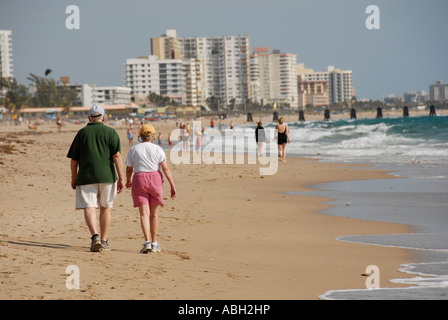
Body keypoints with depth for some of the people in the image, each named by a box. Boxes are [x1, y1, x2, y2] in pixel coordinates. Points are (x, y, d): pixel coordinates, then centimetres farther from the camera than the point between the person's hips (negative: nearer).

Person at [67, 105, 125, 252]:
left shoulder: (82, 133, 8)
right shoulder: (111, 132, 4)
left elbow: (73, 159, 8)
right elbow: (117, 156, -7)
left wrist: (74, 177, 19)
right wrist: (121, 178, -7)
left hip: (86, 176, 0)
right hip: (107, 176, 0)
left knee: (89, 208, -6)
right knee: (106, 208, 14)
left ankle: (95, 236, -28)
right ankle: (104, 241, 18)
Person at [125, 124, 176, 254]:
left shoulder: (134, 150, 3)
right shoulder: (158, 149, 0)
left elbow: (129, 169, 10)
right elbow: (166, 168, -6)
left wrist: (128, 181, 28)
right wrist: (172, 186, -5)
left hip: (139, 181, -1)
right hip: (155, 180, 1)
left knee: (144, 213, -7)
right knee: (154, 213, 14)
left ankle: (147, 242, -25)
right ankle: (154, 243, 22)